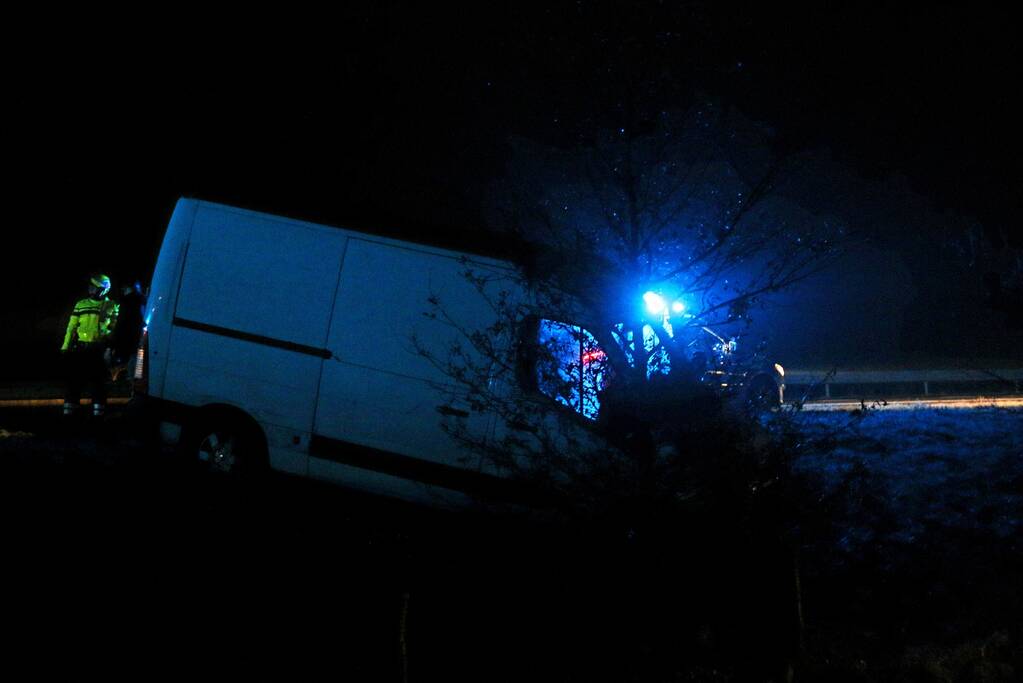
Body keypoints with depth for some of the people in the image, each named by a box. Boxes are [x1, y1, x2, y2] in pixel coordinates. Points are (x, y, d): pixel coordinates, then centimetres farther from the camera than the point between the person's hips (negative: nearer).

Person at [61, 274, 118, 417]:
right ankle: (68, 411, 10)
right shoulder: (81, 305, 10)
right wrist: (66, 346, 3)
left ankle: (98, 412, 10)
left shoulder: (111, 307, 2)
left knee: (97, 381, 3)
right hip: (80, 348, 3)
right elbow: (71, 327, 10)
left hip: (99, 350, -3)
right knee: (74, 379, 4)